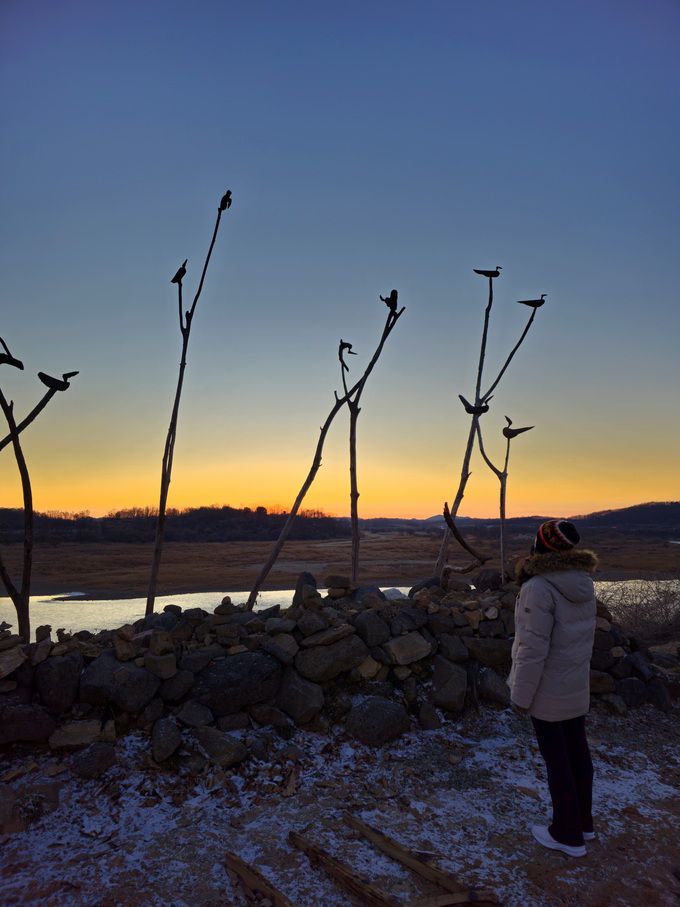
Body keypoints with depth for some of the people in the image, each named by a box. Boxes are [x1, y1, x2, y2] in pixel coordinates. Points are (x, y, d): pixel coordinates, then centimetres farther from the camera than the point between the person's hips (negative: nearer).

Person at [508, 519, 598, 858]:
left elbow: (533, 648, -24)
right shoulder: (582, 583, -1)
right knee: (577, 750, 19)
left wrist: (521, 694, -14)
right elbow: (582, 635, 10)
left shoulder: (539, 587, -27)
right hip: (577, 684, 8)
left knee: (556, 757, 7)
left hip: (547, 687, -8)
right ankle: (582, 822, 35)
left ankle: (568, 834, 21)